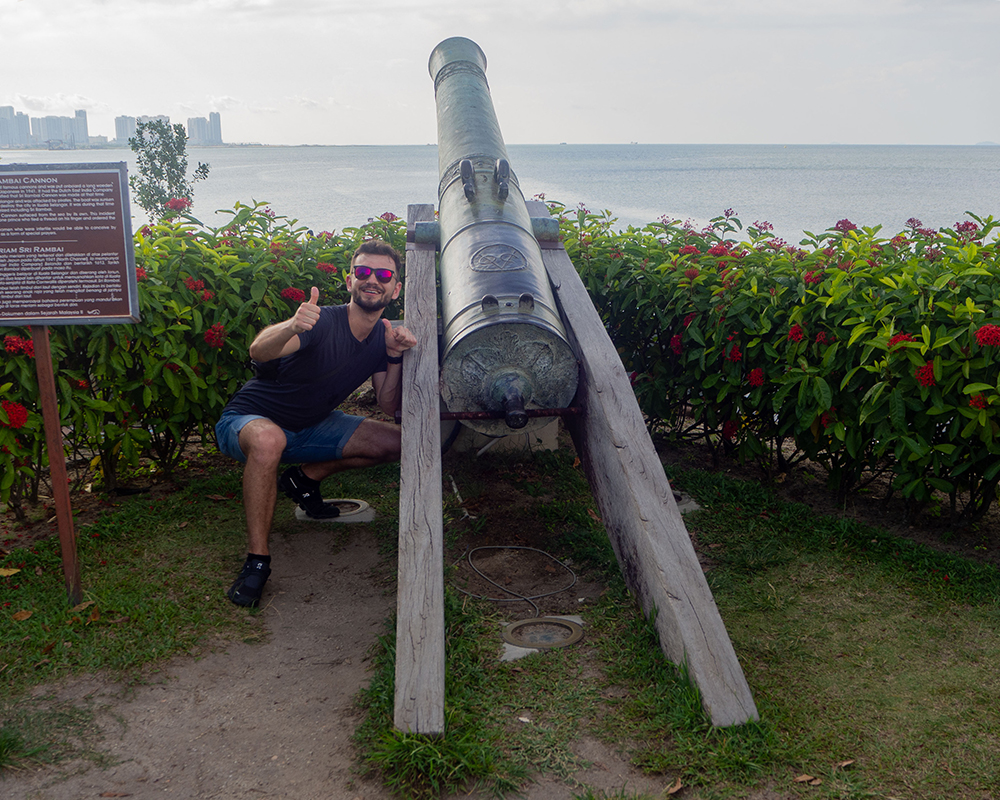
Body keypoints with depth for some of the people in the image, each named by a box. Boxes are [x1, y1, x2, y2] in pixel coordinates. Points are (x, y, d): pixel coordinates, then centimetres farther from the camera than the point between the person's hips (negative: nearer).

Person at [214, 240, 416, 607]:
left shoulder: (383, 335, -4)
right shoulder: (324, 323, -26)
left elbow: (388, 407, -1)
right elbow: (259, 351, -44)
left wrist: (394, 358, -18)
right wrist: (292, 327, -65)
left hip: (309, 427, 7)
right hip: (246, 422, -7)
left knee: (397, 443, -4)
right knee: (268, 439, -42)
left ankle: (303, 478, 11)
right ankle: (256, 560, -29)